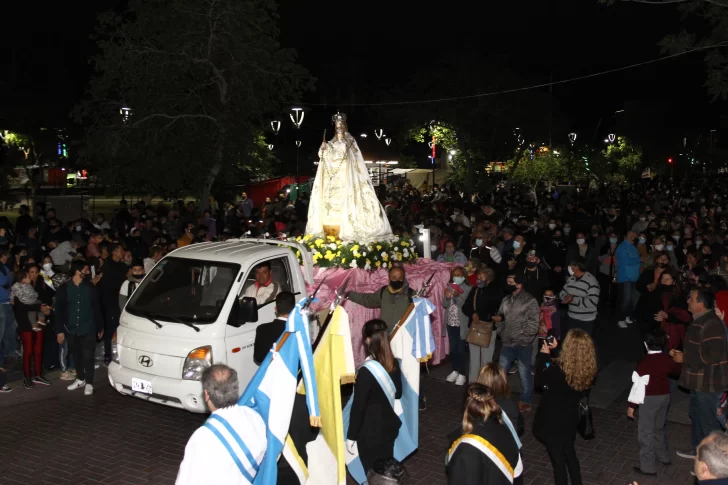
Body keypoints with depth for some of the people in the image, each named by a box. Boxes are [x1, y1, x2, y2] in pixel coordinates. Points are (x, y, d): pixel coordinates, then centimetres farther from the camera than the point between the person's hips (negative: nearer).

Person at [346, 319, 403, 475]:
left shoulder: (366, 371, -25)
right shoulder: (394, 364, -5)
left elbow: (358, 406, -19)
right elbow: (398, 393, 10)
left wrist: (351, 436, -9)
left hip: (370, 433, -6)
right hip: (389, 427, 6)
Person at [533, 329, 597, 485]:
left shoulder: (557, 369, -31)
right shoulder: (588, 370, -13)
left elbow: (539, 381, -12)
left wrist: (543, 355, -7)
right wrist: (553, 352, 5)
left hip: (551, 422, -5)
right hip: (569, 420, 6)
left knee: (558, 460, 10)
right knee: (570, 454, 27)